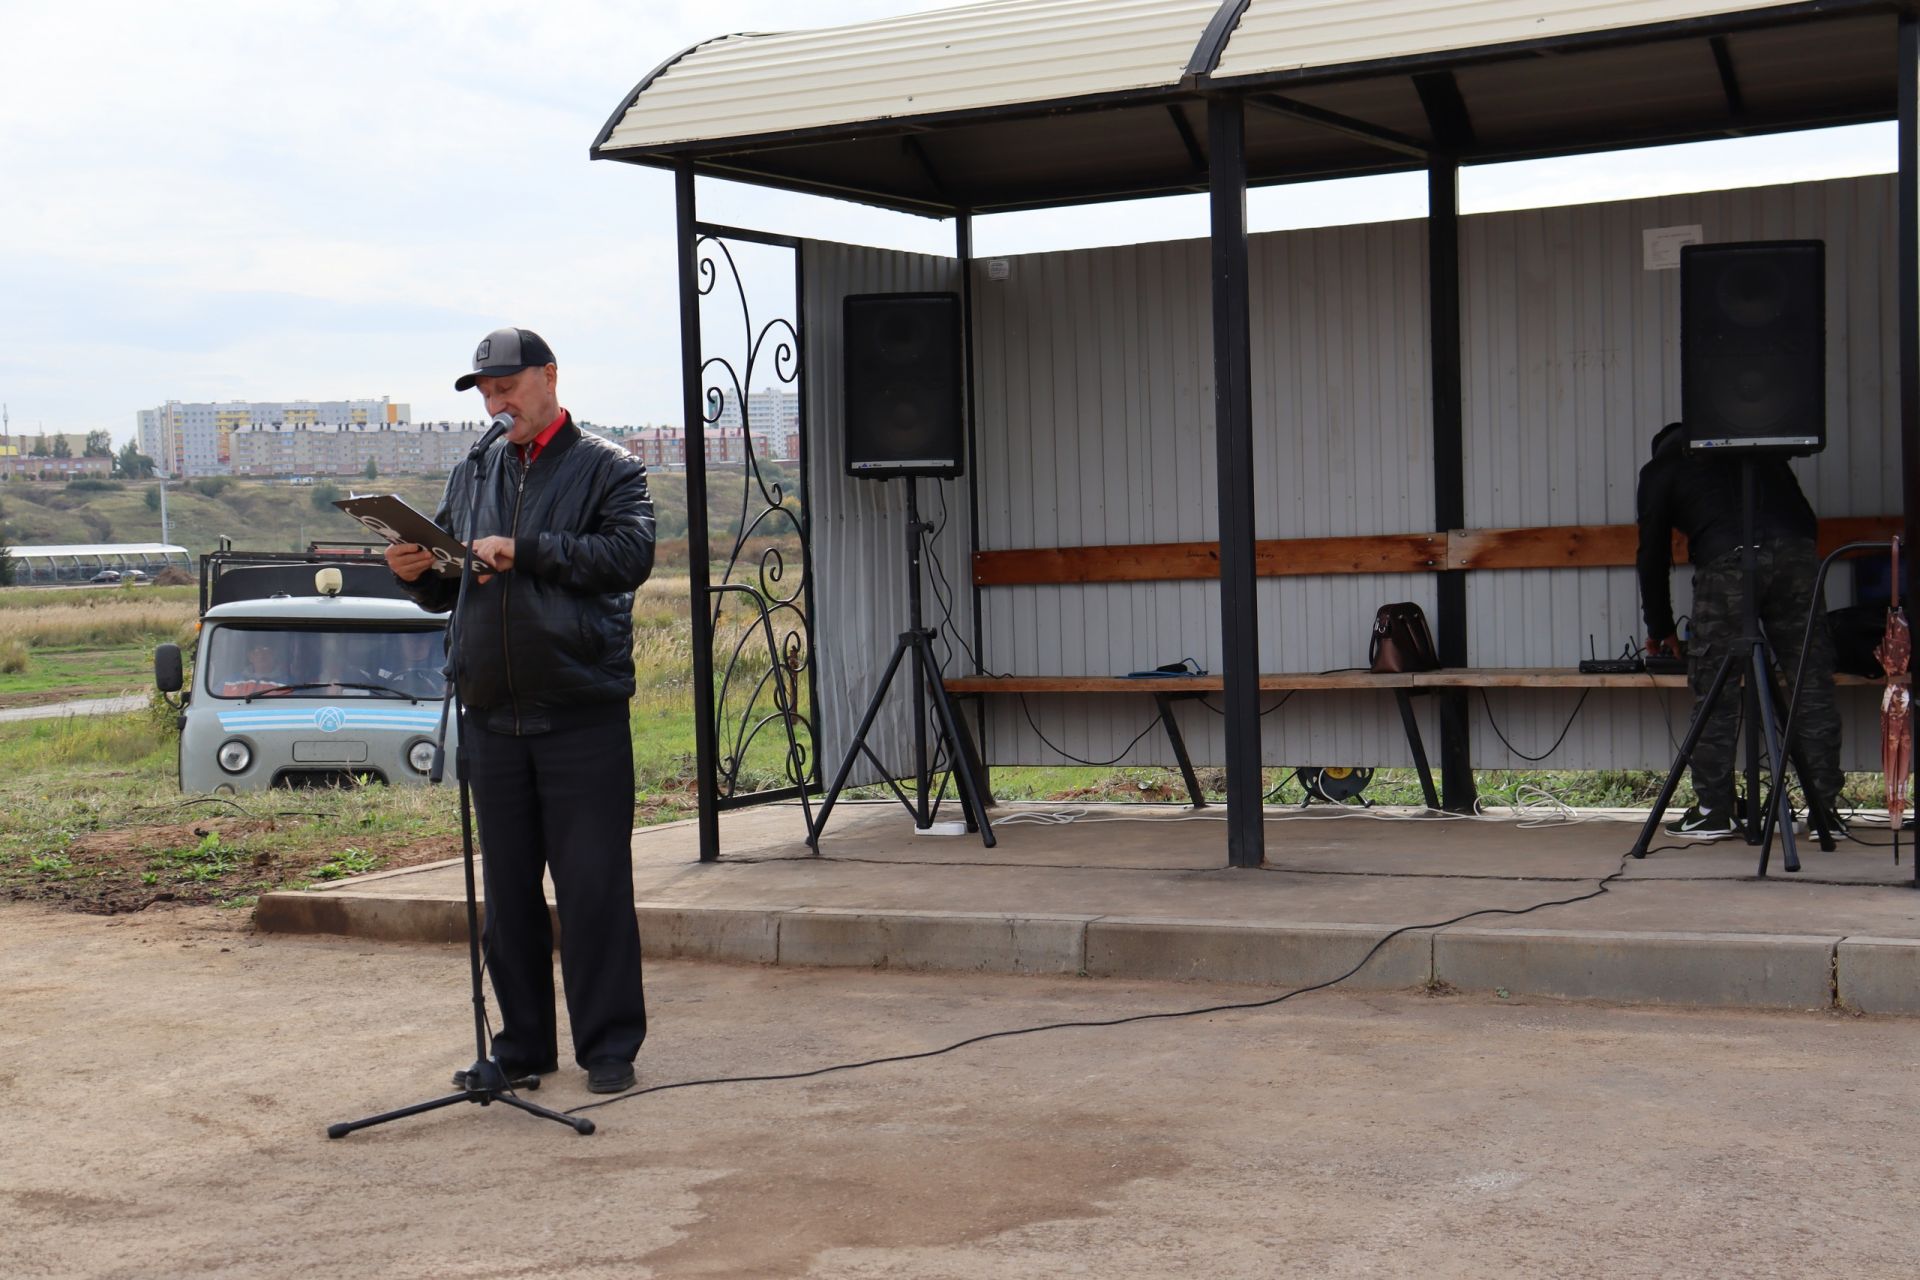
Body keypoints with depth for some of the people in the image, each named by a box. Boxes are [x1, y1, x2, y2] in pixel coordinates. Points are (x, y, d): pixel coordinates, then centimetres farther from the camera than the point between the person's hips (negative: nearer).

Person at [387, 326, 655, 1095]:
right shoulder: (471, 476, 17)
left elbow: (630, 556, -16)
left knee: (594, 886, -2)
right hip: (492, 715, 5)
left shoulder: (606, 469, 1)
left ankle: (609, 1046, 8)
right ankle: (523, 1044, 21)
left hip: (583, 712, -5)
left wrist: (523, 553, -18)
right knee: (508, 891, 10)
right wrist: (417, 573, -2)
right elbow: (448, 590, 20)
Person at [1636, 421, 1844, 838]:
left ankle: (1713, 810, 5)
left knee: (1714, 691, 5)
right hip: (1795, 553, 3)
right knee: (1811, 686, 4)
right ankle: (1826, 810, 3)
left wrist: (1660, 630, 32)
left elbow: (1653, 553, 23)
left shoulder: (1660, 469, 24)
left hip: (1725, 561, -3)